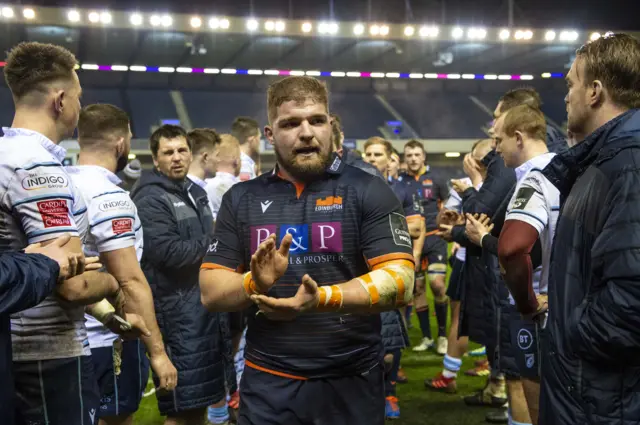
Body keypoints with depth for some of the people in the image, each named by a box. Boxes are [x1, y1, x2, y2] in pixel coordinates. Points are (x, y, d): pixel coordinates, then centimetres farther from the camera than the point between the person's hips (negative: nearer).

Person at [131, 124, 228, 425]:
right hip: (177, 309, -8)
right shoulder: (150, 199, -11)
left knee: (201, 400, 15)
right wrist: (215, 242, -10)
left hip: (207, 302, 8)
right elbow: (169, 253, -22)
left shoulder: (195, 192, 16)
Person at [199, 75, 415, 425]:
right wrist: (255, 283, -18)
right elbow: (211, 292, 3)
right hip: (267, 383, 2)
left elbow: (399, 280, -13)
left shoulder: (368, 191, -5)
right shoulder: (241, 199, 4)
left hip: (350, 383, -1)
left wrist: (322, 298, -27)